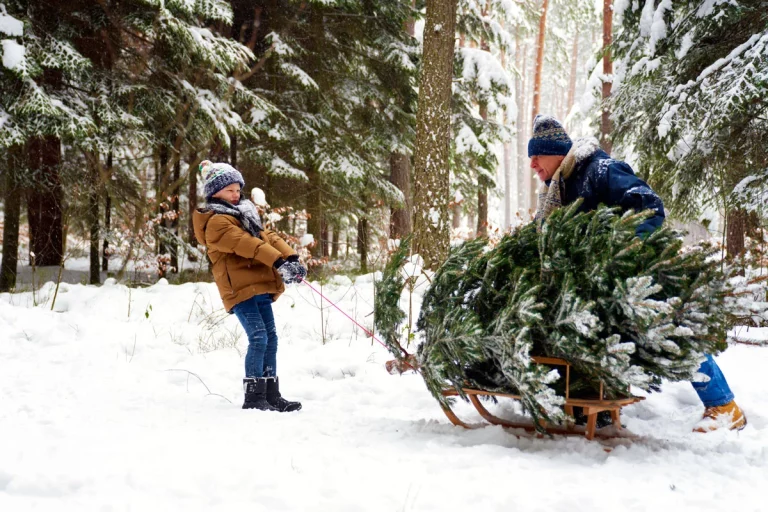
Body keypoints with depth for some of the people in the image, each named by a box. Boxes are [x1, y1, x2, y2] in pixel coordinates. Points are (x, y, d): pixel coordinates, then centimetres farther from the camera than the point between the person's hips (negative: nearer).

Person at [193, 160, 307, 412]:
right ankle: (253, 398, -10)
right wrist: (278, 260, -29)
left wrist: (290, 257, -7)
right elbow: (245, 244, -20)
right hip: (240, 288, -9)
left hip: (260, 287, 9)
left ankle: (271, 395, 15)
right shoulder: (217, 221, -7)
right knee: (258, 337, -15)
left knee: (270, 338, 9)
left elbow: (266, 236, 10)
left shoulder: (244, 215, 22)